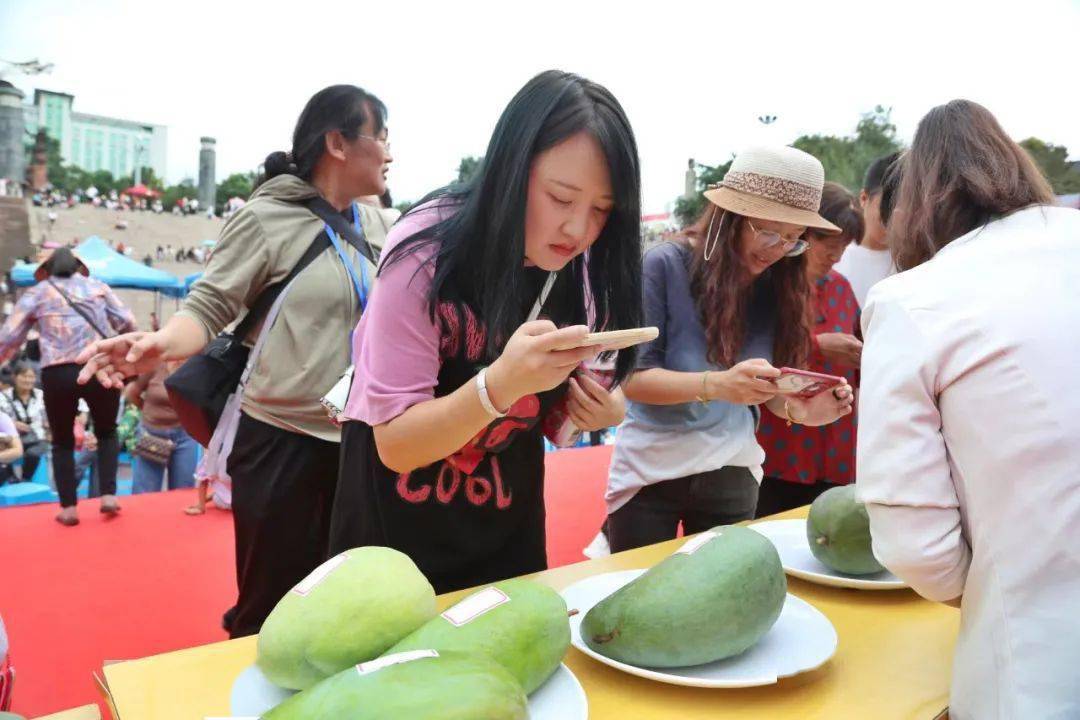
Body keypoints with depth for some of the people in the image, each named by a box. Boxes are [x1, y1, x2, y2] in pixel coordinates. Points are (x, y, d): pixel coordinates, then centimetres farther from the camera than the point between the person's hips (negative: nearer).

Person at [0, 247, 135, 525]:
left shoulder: (36, 293, 13)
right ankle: (108, 496, 10)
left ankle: (68, 508, 15)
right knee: (107, 433, 22)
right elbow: (127, 322, 9)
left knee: (62, 442, 19)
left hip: (57, 374, 0)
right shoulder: (97, 286, 14)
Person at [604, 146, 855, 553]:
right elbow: (632, 376, -18)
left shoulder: (779, 284, -1)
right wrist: (715, 385, -33)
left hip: (733, 475, 4)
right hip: (650, 472, -4)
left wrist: (797, 409, -19)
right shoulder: (665, 265, -15)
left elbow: (770, 385, 4)